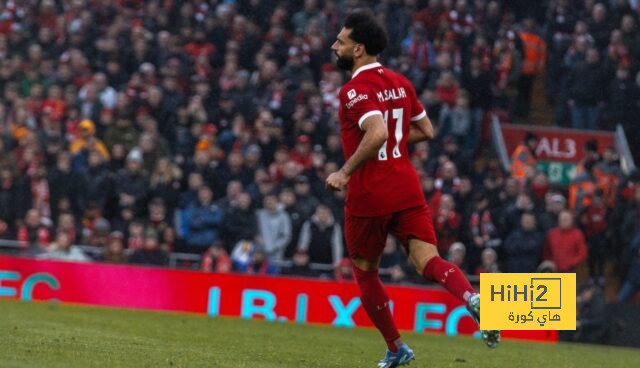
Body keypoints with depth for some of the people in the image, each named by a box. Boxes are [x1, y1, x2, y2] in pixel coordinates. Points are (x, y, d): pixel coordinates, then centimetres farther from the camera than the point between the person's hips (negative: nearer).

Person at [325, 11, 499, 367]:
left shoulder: (355, 90, -12)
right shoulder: (400, 82, 12)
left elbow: (377, 133, -29)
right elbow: (426, 131, 21)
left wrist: (344, 172, -20)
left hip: (368, 196, -6)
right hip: (407, 190, 6)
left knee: (365, 271, 14)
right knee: (429, 260, -7)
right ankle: (473, 298, -37)